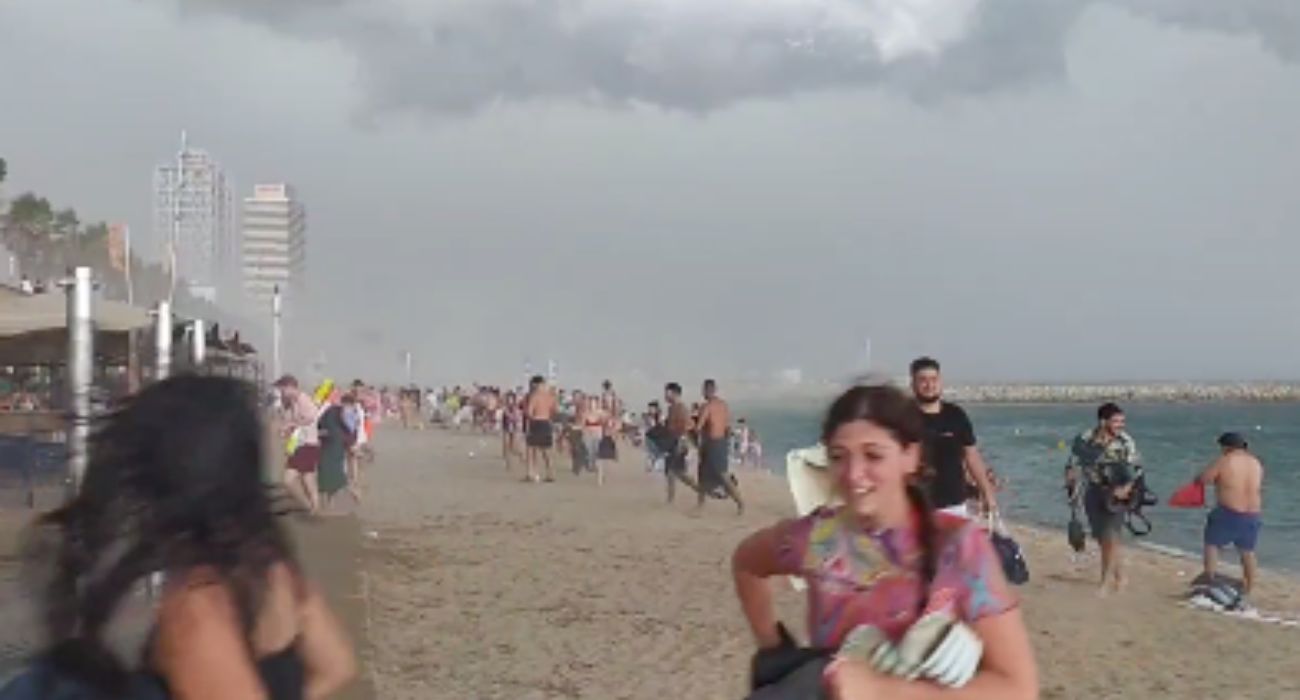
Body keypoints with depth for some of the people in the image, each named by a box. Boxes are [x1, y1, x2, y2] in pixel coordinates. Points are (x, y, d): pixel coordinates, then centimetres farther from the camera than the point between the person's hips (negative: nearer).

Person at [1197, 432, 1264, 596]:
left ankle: (1209, 581, 2)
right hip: (1252, 514, 6)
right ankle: (1247, 589, 19)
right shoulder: (1256, 463, 8)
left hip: (1228, 512, -6)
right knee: (1247, 551, 15)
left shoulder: (1224, 461, -10)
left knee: (1212, 544, 8)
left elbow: (1203, 479, -5)